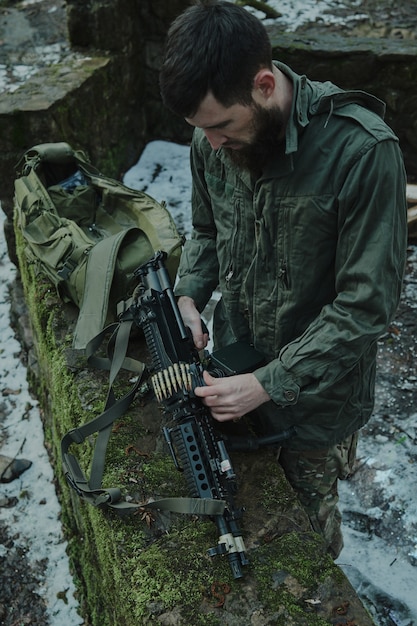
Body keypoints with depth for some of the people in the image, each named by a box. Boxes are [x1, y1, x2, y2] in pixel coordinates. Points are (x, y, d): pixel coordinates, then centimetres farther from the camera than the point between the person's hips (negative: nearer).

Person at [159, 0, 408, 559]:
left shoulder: (362, 151, -28)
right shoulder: (214, 142, -9)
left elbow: (368, 304, -25)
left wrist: (270, 385, -25)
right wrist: (188, 296, -10)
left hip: (316, 389, -4)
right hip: (234, 370, 5)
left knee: (306, 516, 20)